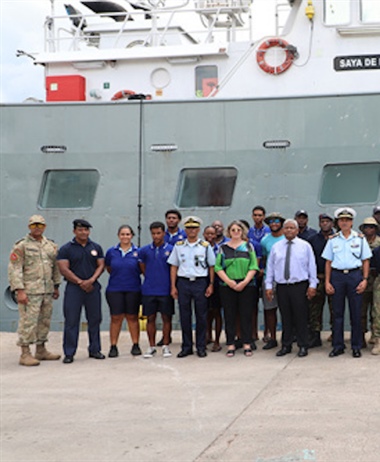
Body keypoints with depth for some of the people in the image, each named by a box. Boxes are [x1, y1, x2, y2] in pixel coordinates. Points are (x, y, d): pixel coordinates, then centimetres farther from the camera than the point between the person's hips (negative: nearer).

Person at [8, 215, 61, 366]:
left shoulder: (51, 246, 13)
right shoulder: (21, 246, -5)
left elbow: (55, 267, 21)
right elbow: (14, 269, -10)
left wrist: (56, 287, 18)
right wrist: (19, 290, -17)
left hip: (47, 291, 6)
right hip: (29, 291, -6)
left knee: (44, 321, 12)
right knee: (28, 322, -7)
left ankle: (41, 351, 23)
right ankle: (25, 355, -2)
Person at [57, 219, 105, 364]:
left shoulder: (96, 248, 11)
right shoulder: (66, 249, 0)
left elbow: (101, 265, 6)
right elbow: (63, 269, -6)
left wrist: (91, 280, -10)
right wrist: (80, 282, -12)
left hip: (93, 287, 3)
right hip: (73, 288, -3)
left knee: (94, 320, 7)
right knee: (71, 321, -4)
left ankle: (95, 350, 16)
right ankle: (69, 353, 1)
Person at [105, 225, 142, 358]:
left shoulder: (137, 252, -1)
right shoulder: (111, 252, 2)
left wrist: (132, 276, 4)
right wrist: (119, 276, 10)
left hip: (133, 290, 0)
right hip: (115, 290, 0)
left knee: (133, 317, 6)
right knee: (116, 318, 2)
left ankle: (135, 345, 14)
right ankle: (113, 347, 7)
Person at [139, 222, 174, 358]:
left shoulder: (170, 249, -1)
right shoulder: (144, 250, 4)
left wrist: (172, 285, 2)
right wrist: (151, 278, 10)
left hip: (165, 290, -2)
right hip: (149, 290, 2)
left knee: (166, 318, 3)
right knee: (150, 318, 6)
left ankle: (166, 346, 12)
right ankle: (152, 347, 13)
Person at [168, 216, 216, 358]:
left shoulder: (205, 246, 4)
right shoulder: (178, 246, 8)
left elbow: (211, 266, 5)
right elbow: (174, 267, 9)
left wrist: (211, 285, -2)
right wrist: (173, 286, 3)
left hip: (200, 282, -1)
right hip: (183, 282, 2)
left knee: (201, 316, 1)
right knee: (184, 316, 4)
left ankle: (201, 347, 10)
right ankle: (186, 346, 12)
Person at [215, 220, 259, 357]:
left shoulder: (248, 246, 8)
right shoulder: (223, 248, 7)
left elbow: (253, 267, 1)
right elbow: (218, 267, 1)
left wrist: (245, 282, -11)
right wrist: (229, 281, -11)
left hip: (246, 286, 0)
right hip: (227, 286, 0)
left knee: (246, 315, 1)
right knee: (229, 315, 2)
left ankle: (247, 344, 7)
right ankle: (230, 345, 7)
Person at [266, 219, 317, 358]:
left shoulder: (305, 246, 4)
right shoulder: (276, 247, 10)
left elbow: (312, 266, 2)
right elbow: (270, 267, 10)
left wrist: (312, 285, -3)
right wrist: (269, 286, 5)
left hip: (300, 286, -2)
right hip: (282, 287, 2)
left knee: (301, 317, -1)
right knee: (285, 317, 6)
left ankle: (303, 346, 9)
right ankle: (286, 346, 16)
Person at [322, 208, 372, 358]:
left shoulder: (360, 239, 5)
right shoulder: (333, 240, 8)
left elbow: (366, 261, 5)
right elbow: (328, 262, 8)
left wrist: (365, 279, -5)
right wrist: (327, 282, 1)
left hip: (355, 275, -1)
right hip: (337, 276, 1)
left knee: (356, 312, 0)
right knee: (337, 312, 4)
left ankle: (356, 346, 8)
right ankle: (338, 346, 11)